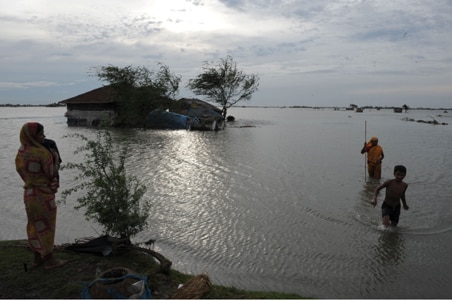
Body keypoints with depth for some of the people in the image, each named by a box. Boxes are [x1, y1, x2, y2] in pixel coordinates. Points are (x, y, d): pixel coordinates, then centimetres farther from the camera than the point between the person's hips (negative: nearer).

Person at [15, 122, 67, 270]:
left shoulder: (21, 153, 1)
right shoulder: (43, 153, -22)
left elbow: (22, 172, 10)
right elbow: (52, 174, -14)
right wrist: (56, 160, 0)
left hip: (29, 193, 8)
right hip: (43, 195, -7)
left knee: (35, 227, 18)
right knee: (46, 228, 4)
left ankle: (37, 258, 30)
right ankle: (49, 260, 15)